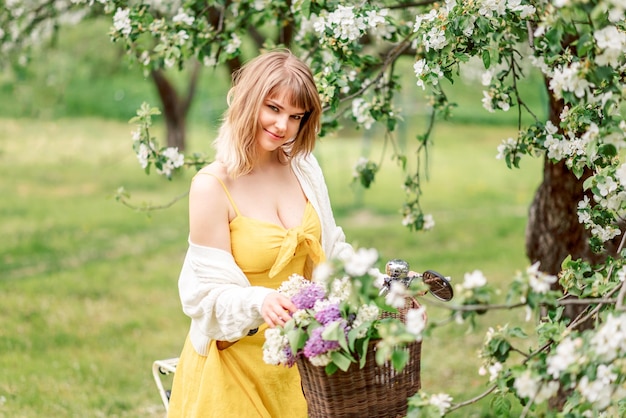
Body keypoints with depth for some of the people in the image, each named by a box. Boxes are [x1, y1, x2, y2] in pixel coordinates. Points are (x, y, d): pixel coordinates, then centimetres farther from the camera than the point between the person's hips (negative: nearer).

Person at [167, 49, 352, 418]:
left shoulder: (304, 167, 0)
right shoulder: (212, 186, -16)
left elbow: (330, 251, 8)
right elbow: (209, 293, -17)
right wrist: (260, 302, -35)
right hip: (239, 357, -5)